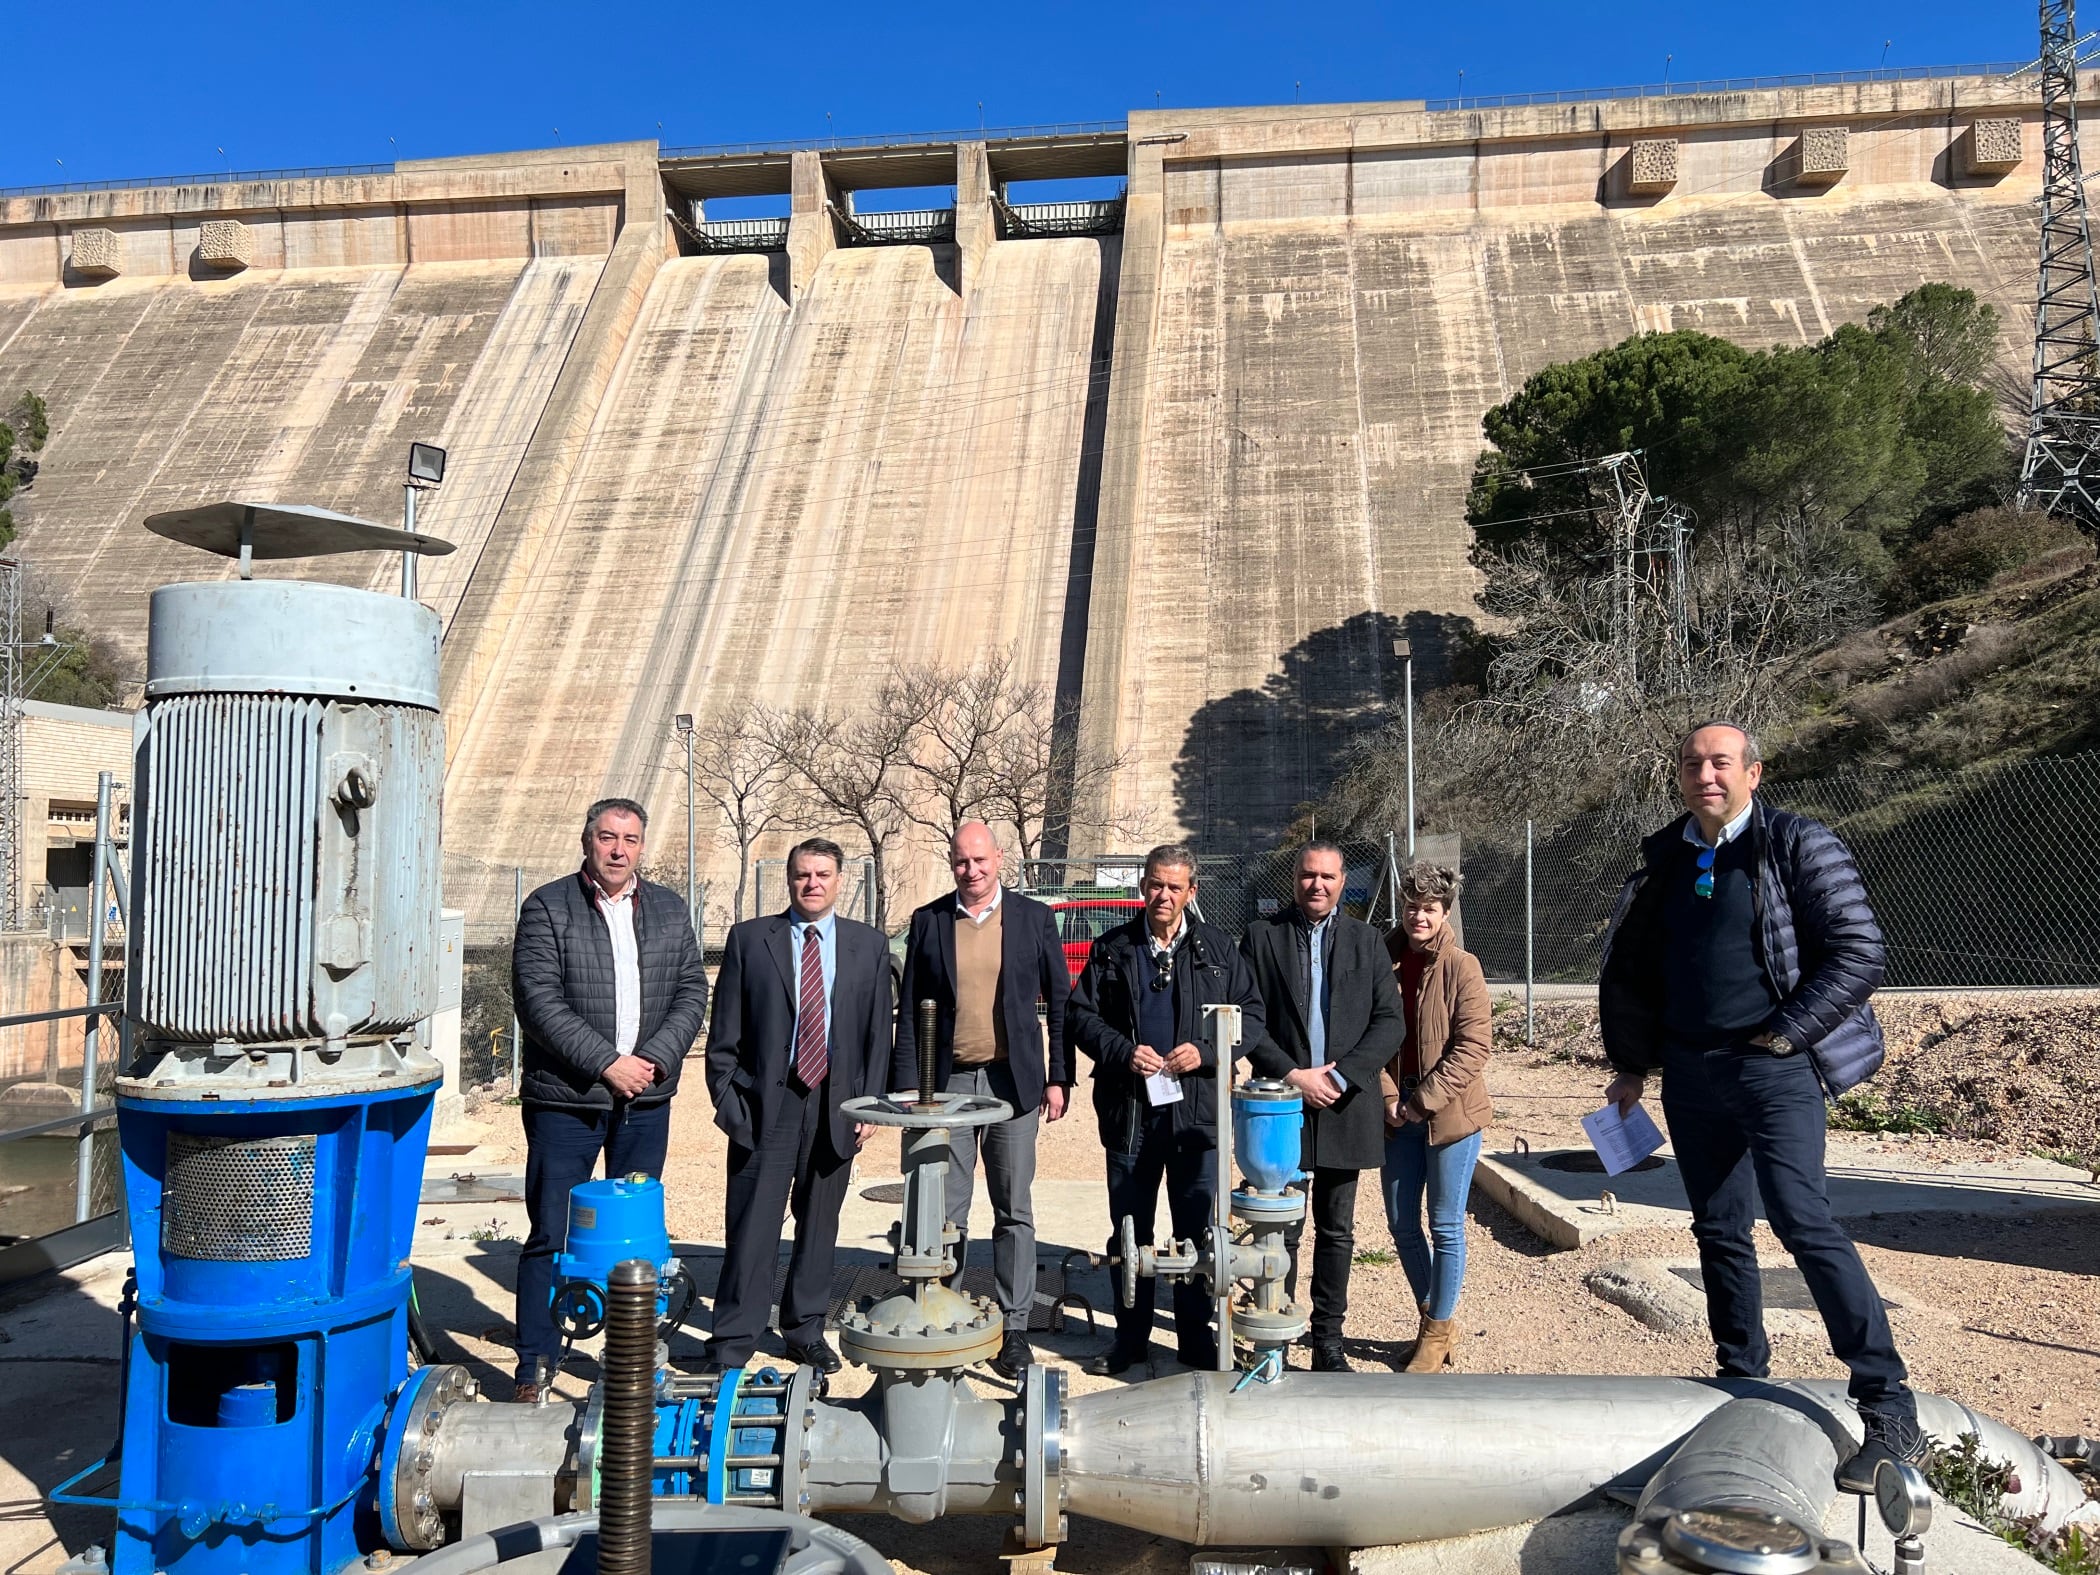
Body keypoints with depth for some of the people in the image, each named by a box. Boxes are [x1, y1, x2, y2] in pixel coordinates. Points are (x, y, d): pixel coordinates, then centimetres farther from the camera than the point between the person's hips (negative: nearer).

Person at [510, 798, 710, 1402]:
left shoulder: (669, 909, 10)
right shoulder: (547, 907, -3)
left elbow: (692, 991, 7)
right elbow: (538, 1001, -12)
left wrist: (656, 1058, -9)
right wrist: (606, 1063, -16)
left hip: (646, 1100, 4)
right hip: (564, 1098, -4)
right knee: (550, 1235, 3)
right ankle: (536, 1364, 16)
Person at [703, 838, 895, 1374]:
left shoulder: (869, 945, 7)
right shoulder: (748, 939, 2)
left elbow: (879, 1032, 7)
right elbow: (724, 1032, 3)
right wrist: (726, 1099, -3)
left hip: (836, 1107, 2)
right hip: (765, 1105, -2)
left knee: (819, 1225, 13)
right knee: (751, 1230, -1)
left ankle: (806, 1328, 29)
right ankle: (730, 1346, 11)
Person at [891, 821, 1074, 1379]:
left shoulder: (1033, 918, 3)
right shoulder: (928, 921, 5)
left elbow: (1060, 1001, 5)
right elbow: (910, 1009, 7)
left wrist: (1058, 1078, 0)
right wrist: (906, 1083, 1)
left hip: (1011, 1081, 0)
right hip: (947, 1082, 1)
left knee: (1013, 1211, 5)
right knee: (946, 1213, 5)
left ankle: (1014, 1328, 14)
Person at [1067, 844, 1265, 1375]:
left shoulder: (1217, 948, 5)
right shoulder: (1112, 948, 5)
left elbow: (1250, 1013, 5)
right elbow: (1080, 1015, 5)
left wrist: (1205, 1050, -10)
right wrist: (1123, 1052, -11)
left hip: (1197, 1108, 0)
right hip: (1129, 1109, 1)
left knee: (1198, 1230, 7)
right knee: (1129, 1230, 10)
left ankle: (1197, 1338, 22)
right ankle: (1130, 1337, 24)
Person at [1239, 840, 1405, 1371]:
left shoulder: (1366, 940, 7)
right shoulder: (1262, 935, 1)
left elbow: (1390, 1022, 1)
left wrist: (1340, 1075, -11)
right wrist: (1293, 1075, -13)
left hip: (1344, 1106, 2)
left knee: (1336, 1232, 11)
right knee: (1281, 1231, 4)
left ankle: (1328, 1341, 21)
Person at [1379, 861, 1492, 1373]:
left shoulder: (1461, 967, -9)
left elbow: (1473, 1044, -12)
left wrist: (1426, 1100, -14)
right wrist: (1388, 1097, -7)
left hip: (1450, 1114, -4)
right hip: (1398, 1113, 4)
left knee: (1445, 1226, 5)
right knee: (1402, 1225, 12)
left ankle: (1438, 1331, 21)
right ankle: (1435, 1317, 31)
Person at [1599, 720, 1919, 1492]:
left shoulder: (1799, 846, -5)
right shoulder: (1662, 860, 10)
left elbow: (1861, 952, -10)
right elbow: (1628, 970, 17)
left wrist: (1784, 1035, -13)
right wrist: (1631, 1066, 15)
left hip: (1773, 1068, -5)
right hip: (1691, 1074, 6)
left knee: (1804, 1223, -14)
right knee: (1719, 1233, 12)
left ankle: (1889, 1412, -4)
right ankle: (1742, 1385, 27)